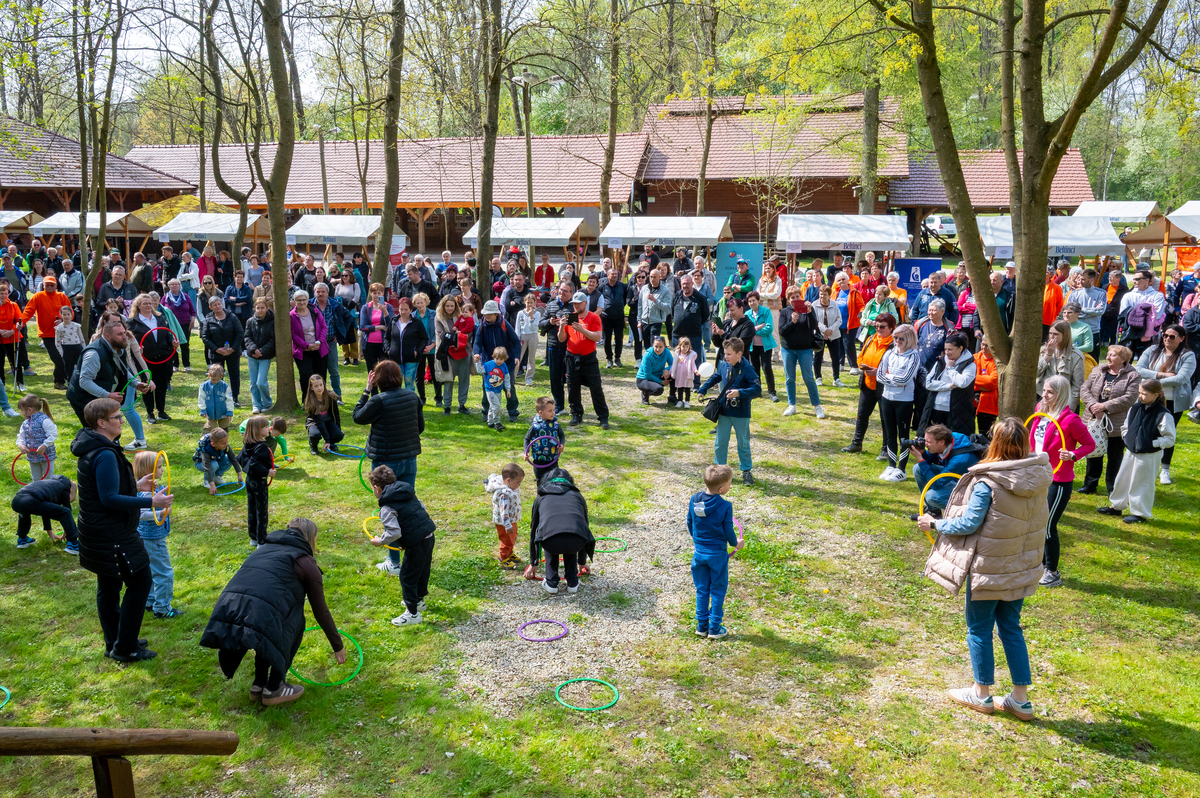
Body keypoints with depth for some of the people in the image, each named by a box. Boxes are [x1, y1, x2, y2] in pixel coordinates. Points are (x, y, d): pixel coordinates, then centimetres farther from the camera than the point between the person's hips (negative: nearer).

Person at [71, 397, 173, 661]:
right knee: (140, 582, -2)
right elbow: (110, 499, -26)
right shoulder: (105, 455, -24)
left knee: (108, 587, 18)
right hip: (113, 537, -11)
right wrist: (150, 501, -27)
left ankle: (114, 644, 31)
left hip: (100, 534, 11)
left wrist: (135, 486, 20)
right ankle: (125, 648, 4)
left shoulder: (93, 449, 8)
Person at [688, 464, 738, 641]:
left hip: (699, 552, 4)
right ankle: (714, 629, 17)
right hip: (717, 554, -4)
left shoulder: (694, 500, -7)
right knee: (718, 591, 12)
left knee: (702, 590, 17)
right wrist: (735, 543, 10)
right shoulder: (725, 506, -20)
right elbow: (728, 532, -11)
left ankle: (701, 626, 24)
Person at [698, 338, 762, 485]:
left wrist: (739, 392, -33)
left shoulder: (747, 369, -17)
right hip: (724, 411, 5)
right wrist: (702, 390, 13)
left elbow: (757, 390, -23)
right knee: (720, 442, 11)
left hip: (741, 413, -5)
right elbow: (714, 378, 19)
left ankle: (747, 470, 21)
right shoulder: (723, 366, -1)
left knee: (743, 443, 9)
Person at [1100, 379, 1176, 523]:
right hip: (1132, 452, 7)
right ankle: (1116, 506, 34)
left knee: (1142, 484, 4)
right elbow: (1125, 427, 17)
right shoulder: (1135, 409, 1)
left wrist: (1151, 443, -21)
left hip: (1149, 456, -7)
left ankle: (1140, 514, 20)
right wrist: (1127, 439, 2)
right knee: (1122, 479, 17)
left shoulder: (1164, 415, -18)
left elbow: (1170, 439, -16)